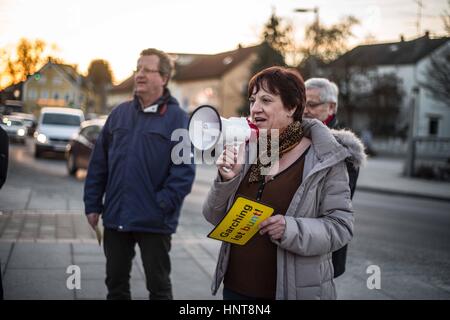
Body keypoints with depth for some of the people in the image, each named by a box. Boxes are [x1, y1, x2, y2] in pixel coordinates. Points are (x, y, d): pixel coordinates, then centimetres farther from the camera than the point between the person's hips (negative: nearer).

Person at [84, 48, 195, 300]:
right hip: (115, 218, 5)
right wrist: (93, 204, 5)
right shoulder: (120, 114, 8)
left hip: (155, 222, -4)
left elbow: (184, 170, -13)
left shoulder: (178, 118, -7)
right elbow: (99, 164, 9)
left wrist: (163, 205, -18)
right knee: (116, 282, 16)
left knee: (159, 286, 9)